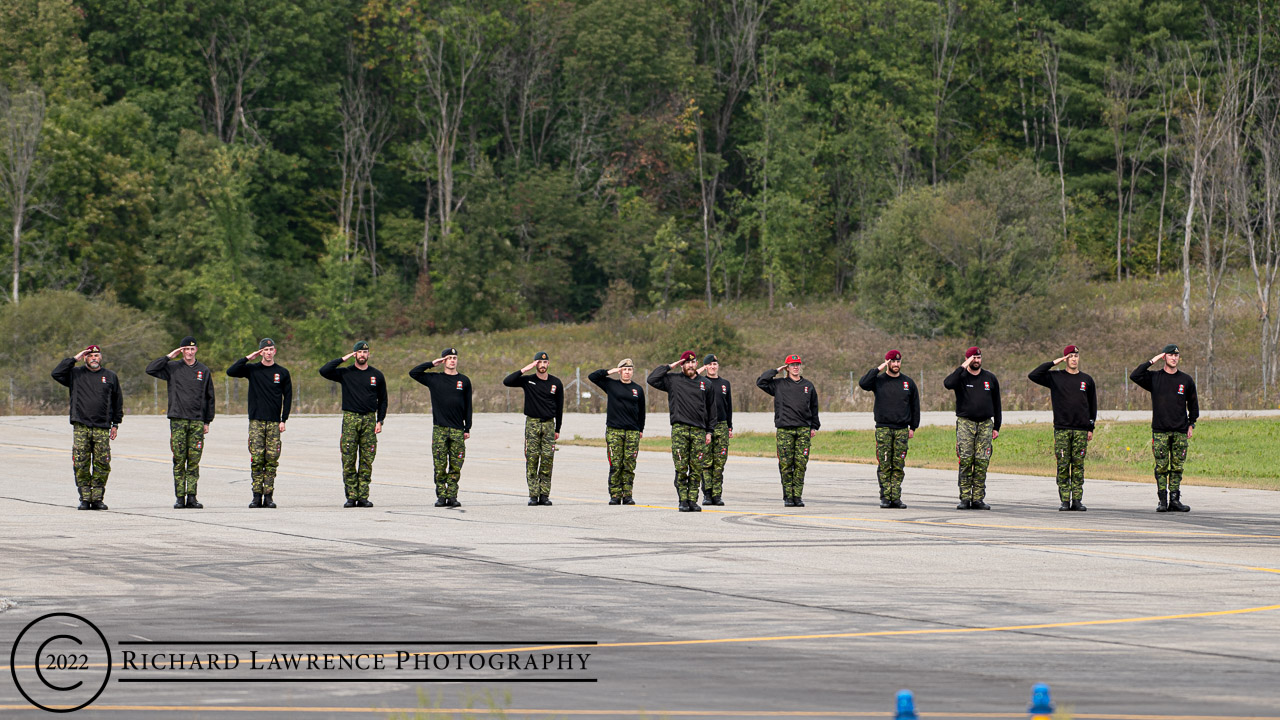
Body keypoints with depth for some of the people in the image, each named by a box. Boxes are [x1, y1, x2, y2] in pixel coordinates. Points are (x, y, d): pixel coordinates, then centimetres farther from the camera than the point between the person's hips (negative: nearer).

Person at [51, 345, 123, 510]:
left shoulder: (110, 376, 14)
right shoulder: (75, 374, 11)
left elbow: (118, 401, 18)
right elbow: (57, 374, -4)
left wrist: (115, 424, 12)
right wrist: (74, 359, -2)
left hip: (102, 428, 1)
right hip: (80, 428, -1)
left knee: (102, 465, -3)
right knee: (80, 465, -5)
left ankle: (97, 498, 4)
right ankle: (85, 498, 2)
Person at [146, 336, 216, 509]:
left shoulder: (204, 370, 11)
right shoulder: (172, 368, 7)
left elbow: (209, 398, 14)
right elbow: (150, 370, -6)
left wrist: (207, 422, 10)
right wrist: (169, 357, -6)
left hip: (197, 422, 1)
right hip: (177, 420, -1)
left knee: (194, 461, -1)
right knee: (179, 461, -3)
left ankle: (192, 497, 1)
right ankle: (180, 497, 0)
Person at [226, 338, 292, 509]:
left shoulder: (282, 372, 8)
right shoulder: (252, 369, 7)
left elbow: (288, 397, 10)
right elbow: (230, 372, -6)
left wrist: (284, 420, 1)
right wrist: (248, 358, -8)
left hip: (274, 422, 1)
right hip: (256, 421, -1)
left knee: (272, 459, -2)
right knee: (256, 459, -6)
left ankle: (268, 496, 2)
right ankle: (257, 496, -2)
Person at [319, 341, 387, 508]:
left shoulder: (377, 375, 11)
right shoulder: (345, 373, 7)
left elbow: (382, 400, 15)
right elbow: (323, 371, -7)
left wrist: (379, 421, 5)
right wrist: (343, 359, -4)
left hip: (369, 420, 1)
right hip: (350, 419, -1)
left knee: (367, 461, -1)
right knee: (348, 460, -5)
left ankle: (363, 497, 2)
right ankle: (351, 496, -1)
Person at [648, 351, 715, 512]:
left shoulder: (705, 384, 15)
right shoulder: (673, 380, 8)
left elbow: (711, 409, 19)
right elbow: (652, 379, -4)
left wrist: (709, 431, 13)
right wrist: (669, 367, 1)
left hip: (699, 431, 2)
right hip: (679, 430, -2)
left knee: (697, 468, -1)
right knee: (681, 468, -6)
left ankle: (693, 500, 5)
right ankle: (683, 500, -1)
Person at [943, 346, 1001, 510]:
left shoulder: (990, 378, 12)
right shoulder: (961, 376, 3)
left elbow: (996, 404, 17)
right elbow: (948, 384, -21)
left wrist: (996, 427, 13)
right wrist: (963, 367, -18)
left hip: (985, 424, 2)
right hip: (965, 423, -2)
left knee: (982, 462, -3)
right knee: (965, 461, -8)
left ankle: (978, 498, 0)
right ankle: (965, 498, -5)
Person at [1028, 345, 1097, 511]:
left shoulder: (1087, 380, 12)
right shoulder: (1055, 377, 6)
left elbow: (1092, 405, 15)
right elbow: (1033, 375, -5)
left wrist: (1091, 428, 8)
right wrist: (1053, 363, -4)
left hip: (1081, 430, 1)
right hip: (1062, 429, -1)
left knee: (1078, 465, 1)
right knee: (1063, 466, -3)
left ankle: (1077, 500, 4)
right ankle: (1064, 500, -1)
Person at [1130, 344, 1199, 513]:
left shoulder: (1186, 380, 10)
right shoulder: (1154, 377, 5)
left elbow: (1193, 404, 19)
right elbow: (1134, 376, -9)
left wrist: (1191, 425, 12)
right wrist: (1151, 362, -7)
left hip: (1181, 432, 2)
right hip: (1160, 431, -2)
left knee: (1177, 467, 1)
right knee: (1161, 467, -3)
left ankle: (1174, 499, 5)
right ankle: (1162, 500, 0)